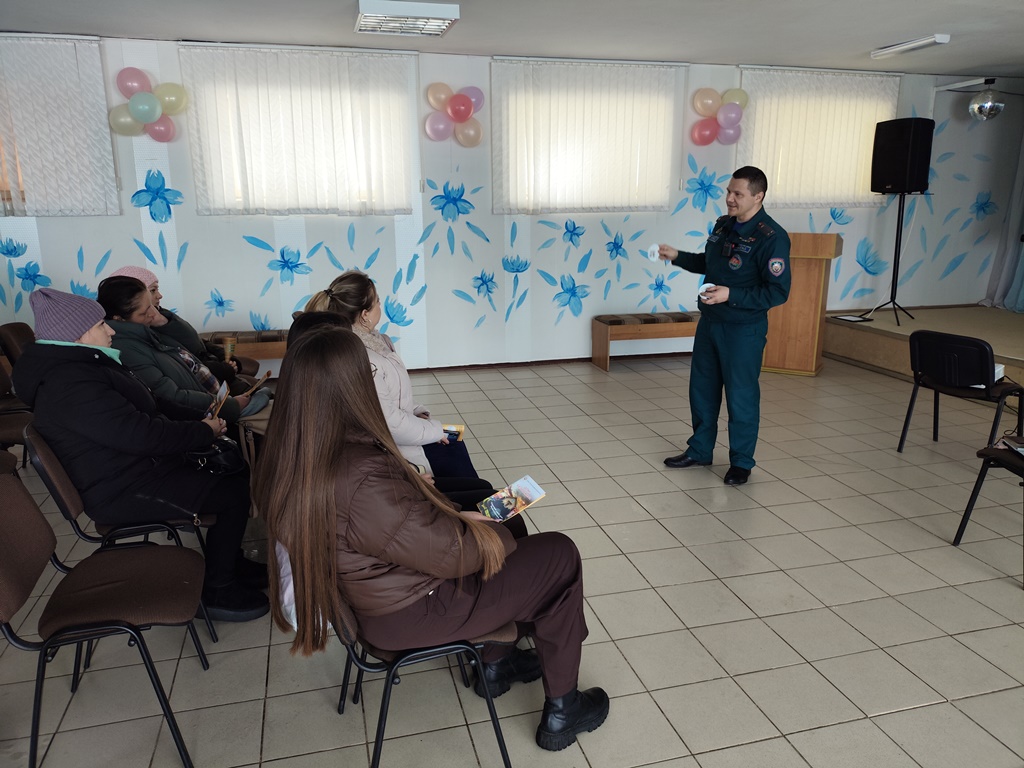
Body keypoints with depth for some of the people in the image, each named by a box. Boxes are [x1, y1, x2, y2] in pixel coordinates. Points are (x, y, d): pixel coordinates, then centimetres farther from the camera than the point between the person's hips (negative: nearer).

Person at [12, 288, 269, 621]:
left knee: (234, 469, 8)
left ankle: (231, 563, 21)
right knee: (235, 491, -13)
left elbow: (150, 406, 16)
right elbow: (143, 434, -30)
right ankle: (218, 591, 2)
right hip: (124, 493, -10)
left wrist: (203, 418, 3)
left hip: (141, 466, 11)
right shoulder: (71, 385, -26)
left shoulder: (83, 365, 10)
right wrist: (205, 431, -16)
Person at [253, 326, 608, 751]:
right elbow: (450, 551, -25)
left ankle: (495, 663, 37)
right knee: (558, 557, 4)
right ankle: (560, 712, 21)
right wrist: (494, 536, -6)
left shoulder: (296, 459, -10)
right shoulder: (362, 479, -37)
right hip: (414, 611, -8)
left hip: (382, 588, 8)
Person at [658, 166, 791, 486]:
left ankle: (741, 462, 20)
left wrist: (731, 295, -28)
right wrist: (677, 256, 7)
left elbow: (778, 292, -21)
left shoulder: (771, 237, -18)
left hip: (744, 330, -8)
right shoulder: (723, 225, 6)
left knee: (741, 396, 4)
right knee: (702, 388, 16)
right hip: (710, 321, 8)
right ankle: (700, 450, 32)